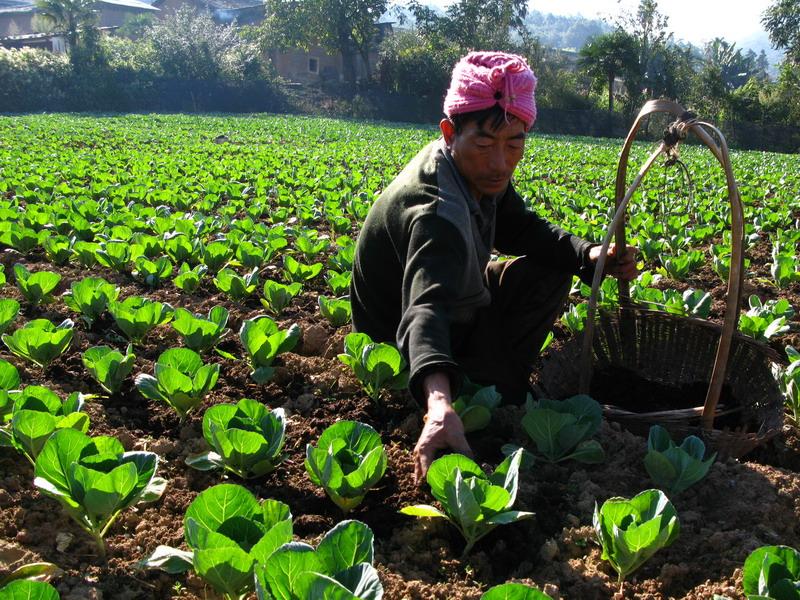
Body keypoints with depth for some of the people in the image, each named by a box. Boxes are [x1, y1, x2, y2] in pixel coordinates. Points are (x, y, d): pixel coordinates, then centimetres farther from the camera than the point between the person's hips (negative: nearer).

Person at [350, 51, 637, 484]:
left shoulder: (478, 171, -9)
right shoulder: (437, 212, -39)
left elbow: (519, 229, 4)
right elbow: (427, 308, -55)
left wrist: (588, 254, -16)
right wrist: (439, 403, -74)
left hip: (461, 305, 9)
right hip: (402, 347, -8)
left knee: (551, 273, 1)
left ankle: (500, 375, 6)